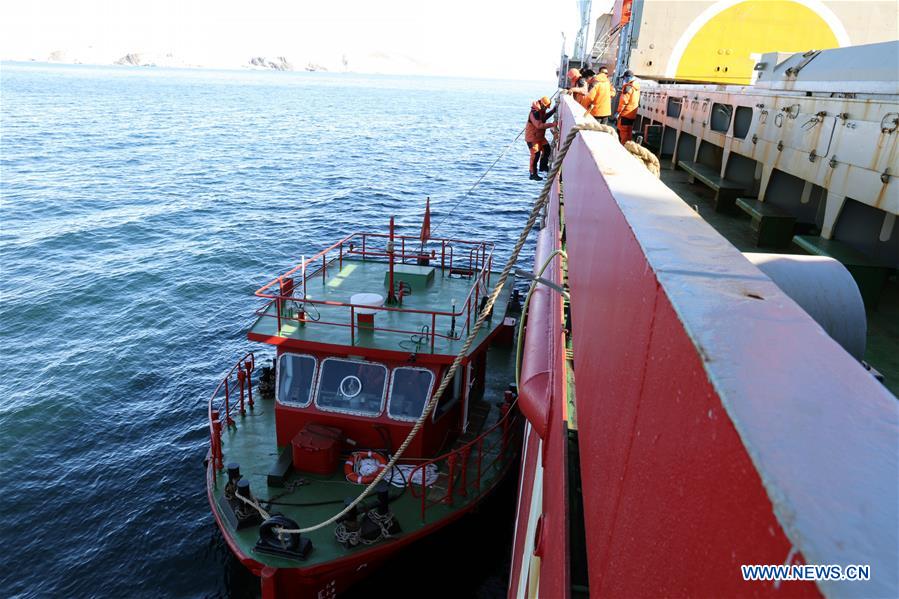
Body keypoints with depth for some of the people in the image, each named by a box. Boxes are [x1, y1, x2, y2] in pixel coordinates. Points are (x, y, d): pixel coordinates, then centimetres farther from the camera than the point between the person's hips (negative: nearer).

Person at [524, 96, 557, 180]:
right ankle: (533, 174, -2)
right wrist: (552, 124, -38)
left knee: (546, 149, 11)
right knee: (535, 155, -10)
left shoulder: (541, 111, 5)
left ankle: (543, 166, 28)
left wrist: (553, 111, 11)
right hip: (532, 137, -10)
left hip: (540, 136, 10)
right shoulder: (534, 113, -26)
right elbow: (539, 125, -35)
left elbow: (544, 117, 25)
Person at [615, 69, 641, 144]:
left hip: (625, 114, -8)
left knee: (623, 132, -3)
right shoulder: (637, 87, 10)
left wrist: (618, 112, -14)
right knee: (629, 132, 14)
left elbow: (623, 101, -19)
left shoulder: (628, 86, -15)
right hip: (633, 115, 8)